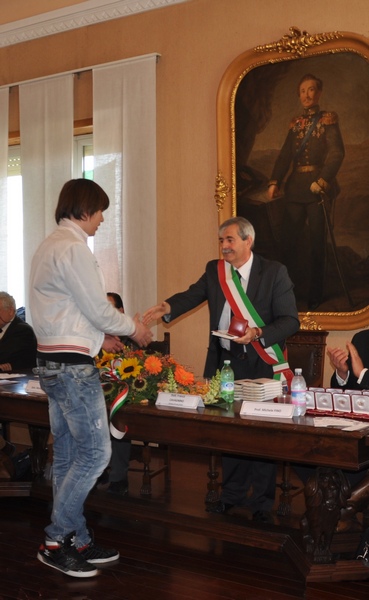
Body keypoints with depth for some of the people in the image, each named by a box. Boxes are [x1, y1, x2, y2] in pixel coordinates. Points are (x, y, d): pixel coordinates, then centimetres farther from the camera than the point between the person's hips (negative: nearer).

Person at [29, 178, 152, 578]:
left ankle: (78, 542, 21)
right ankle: (55, 541, 3)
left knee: (67, 456, 13)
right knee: (96, 452, -5)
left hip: (52, 361, 11)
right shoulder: (73, 248, -15)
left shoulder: (48, 247, 17)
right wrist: (134, 327, 3)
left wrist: (97, 338, 19)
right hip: (72, 365, -11)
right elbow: (99, 309, -14)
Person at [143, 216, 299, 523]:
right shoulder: (214, 270, 5)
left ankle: (261, 501, 19)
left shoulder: (274, 272, -8)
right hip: (225, 362, 4)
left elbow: (290, 321, -10)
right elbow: (194, 295, -8)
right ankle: (233, 493, 32)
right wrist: (167, 307, -27)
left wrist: (258, 333, -25)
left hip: (260, 363, -4)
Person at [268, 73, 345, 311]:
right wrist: (275, 182, -4)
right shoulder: (296, 123, 15)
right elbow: (285, 155, 9)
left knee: (317, 243, 1)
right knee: (288, 241, 3)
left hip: (318, 187, -5)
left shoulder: (328, 119, 0)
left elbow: (337, 153, -12)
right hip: (295, 188, 5)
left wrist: (322, 181, -22)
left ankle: (315, 296, 10)